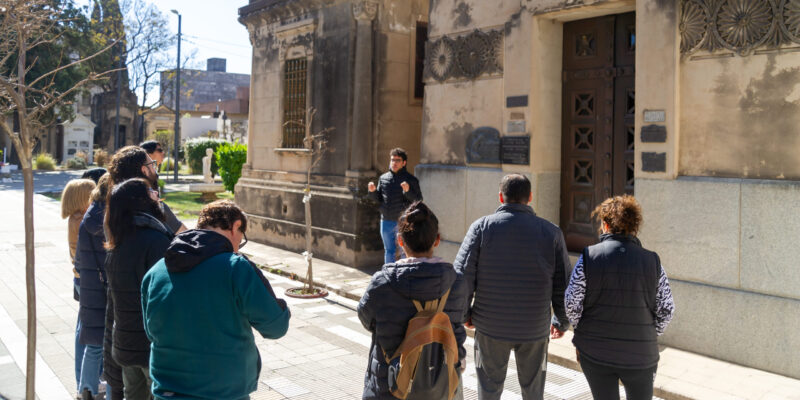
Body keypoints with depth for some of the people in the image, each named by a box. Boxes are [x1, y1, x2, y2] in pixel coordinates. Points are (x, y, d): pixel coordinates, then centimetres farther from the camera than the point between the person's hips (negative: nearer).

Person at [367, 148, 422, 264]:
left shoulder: (410, 180, -5)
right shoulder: (383, 178, 7)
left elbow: (419, 201, -9)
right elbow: (378, 199, 14)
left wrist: (408, 191, -25)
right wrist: (372, 191, -5)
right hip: (386, 221, 4)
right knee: (389, 251, 15)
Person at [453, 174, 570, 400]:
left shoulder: (482, 227, -7)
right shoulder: (551, 232, -3)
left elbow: (462, 275, -10)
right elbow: (564, 284, -2)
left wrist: (465, 313, 6)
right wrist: (562, 322, 13)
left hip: (490, 329, -1)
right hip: (535, 330, 1)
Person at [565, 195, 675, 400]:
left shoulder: (589, 256, -8)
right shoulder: (652, 261, -3)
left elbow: (572, 304, -8)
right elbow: (666, 309, -1)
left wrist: (584, 334, 8)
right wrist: (648, 336, 14)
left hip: (595, 352, -1)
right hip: (640, 355, 1)